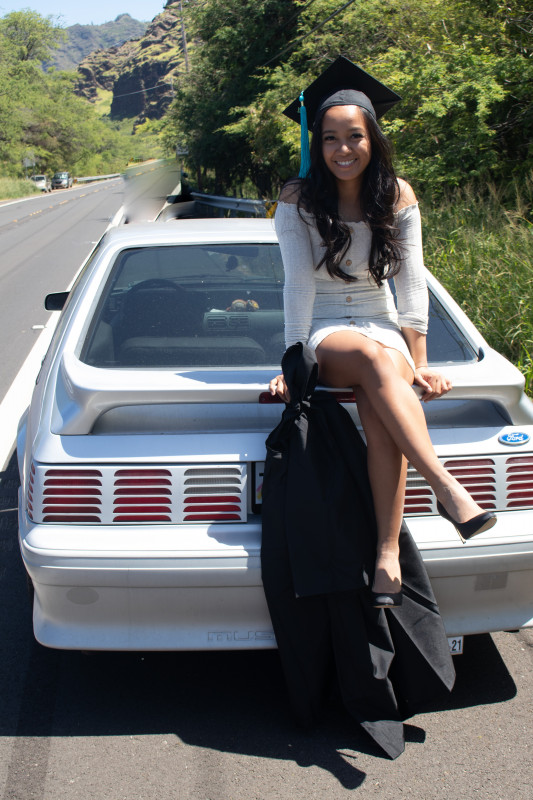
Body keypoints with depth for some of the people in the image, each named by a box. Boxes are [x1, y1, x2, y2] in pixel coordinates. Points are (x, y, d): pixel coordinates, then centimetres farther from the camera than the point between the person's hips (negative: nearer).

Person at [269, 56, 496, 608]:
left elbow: (412, 284, -1)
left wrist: (419, 363, -7)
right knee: (375, 359, -38)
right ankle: (448, 490, -46)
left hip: (381, 327, 2)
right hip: (323, 333, -2)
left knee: (379, 411, -33)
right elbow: (299, 284, -11)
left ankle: (388, 550, -33)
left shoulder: (398, 197, 2)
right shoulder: (298, 200, -4)